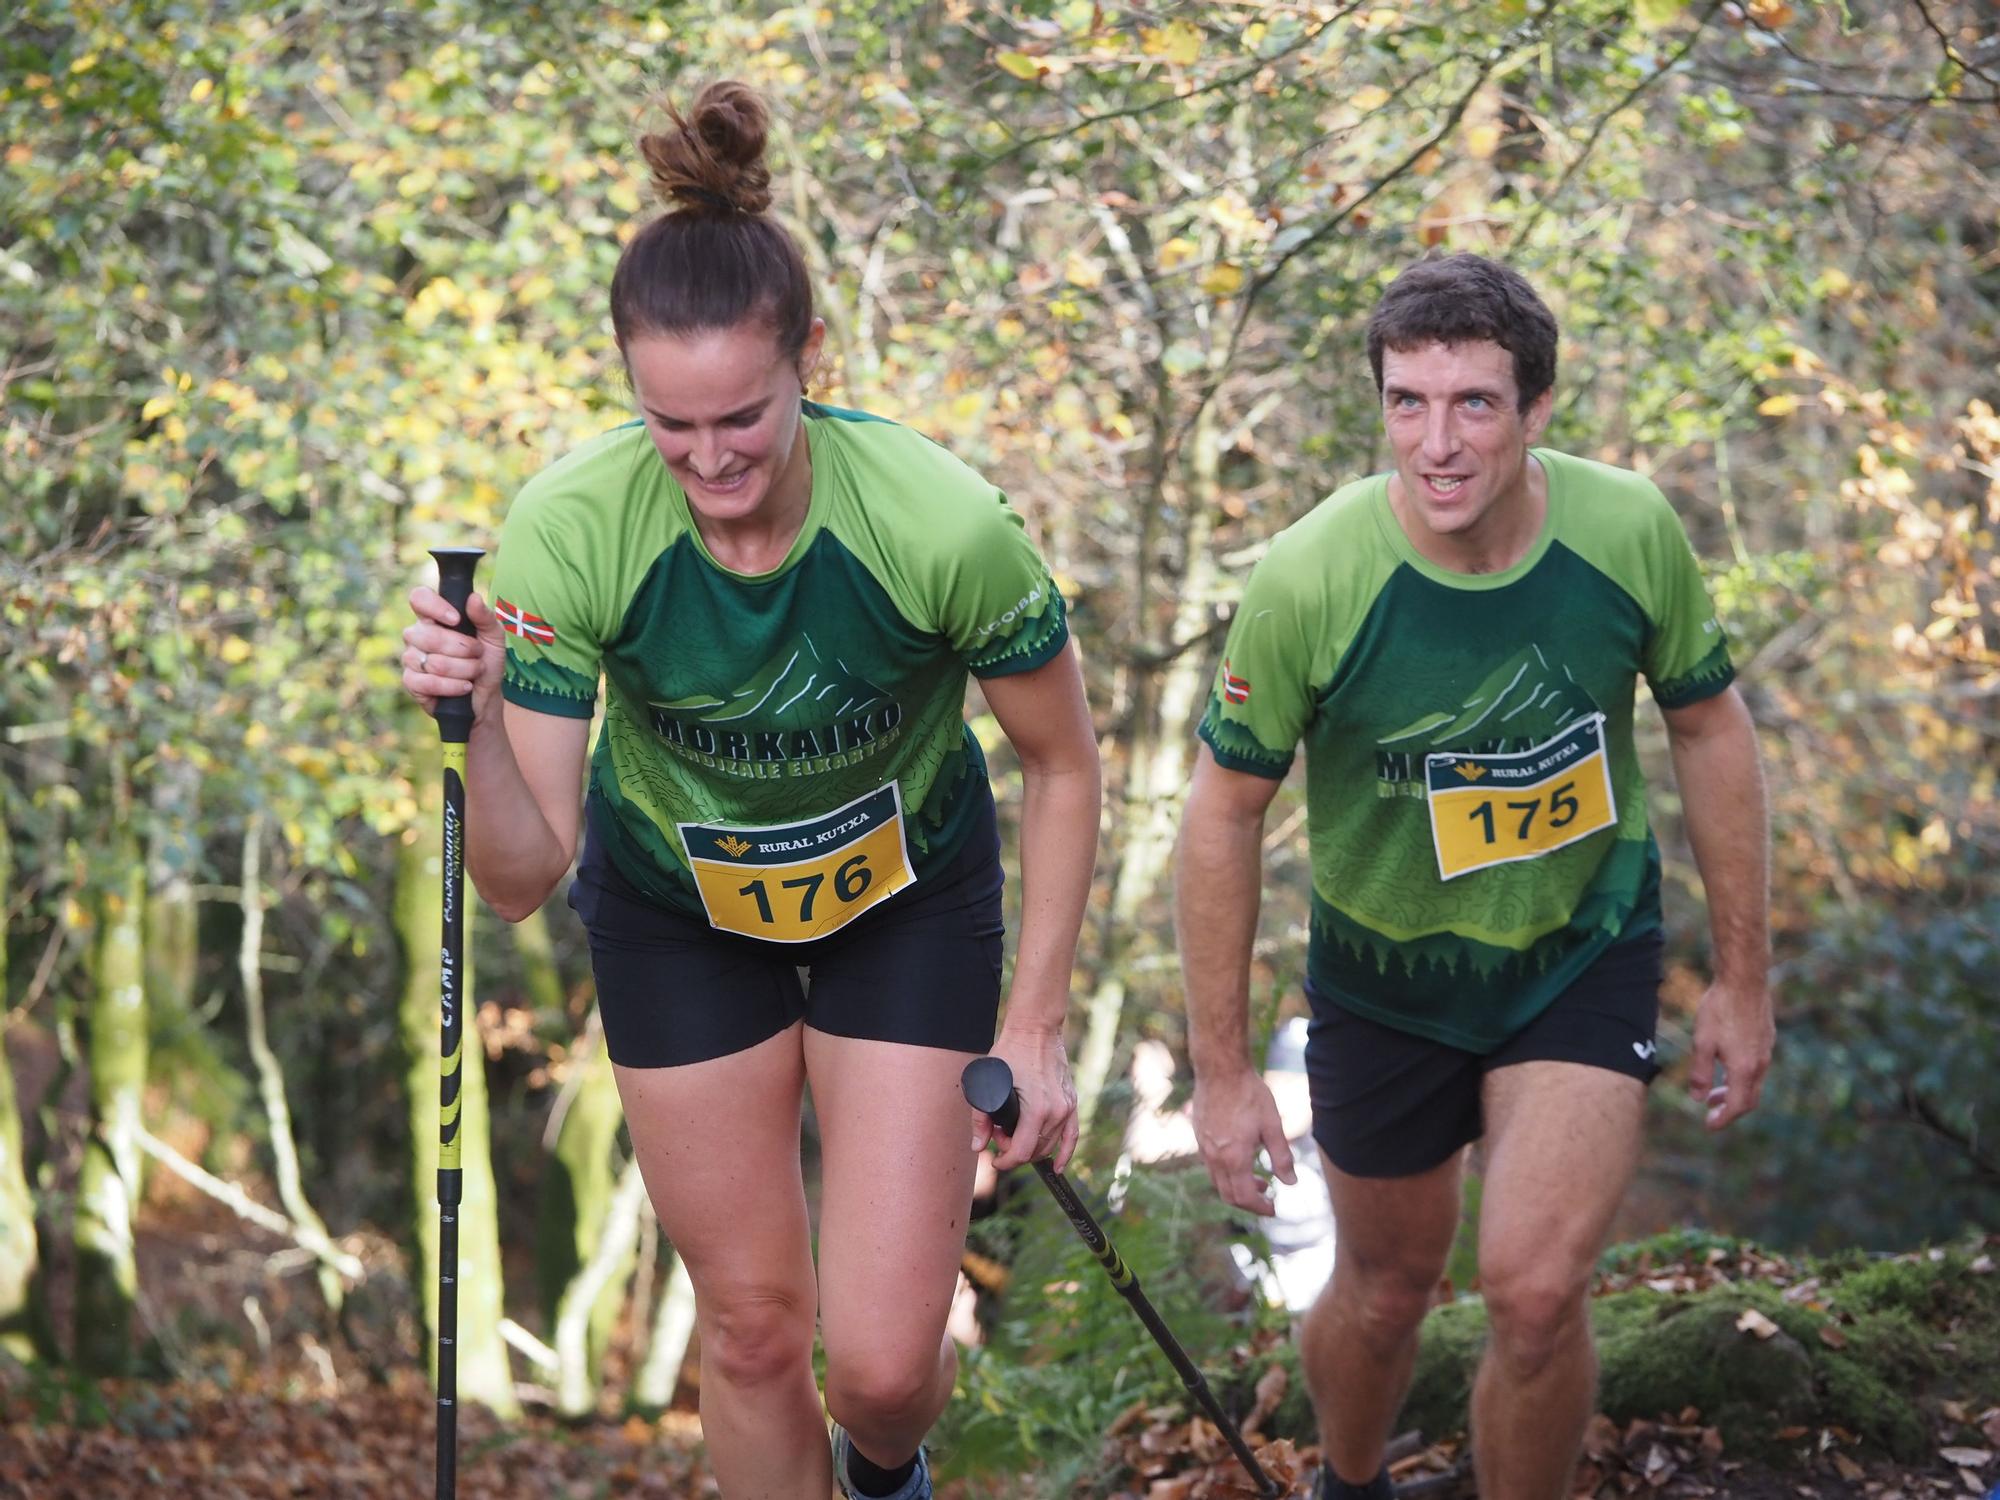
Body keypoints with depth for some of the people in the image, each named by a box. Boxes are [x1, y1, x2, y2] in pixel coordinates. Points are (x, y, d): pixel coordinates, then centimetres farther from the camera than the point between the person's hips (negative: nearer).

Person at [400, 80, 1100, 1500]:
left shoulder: (941, 521, -33)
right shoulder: (569, 530, -29)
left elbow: (1063, 765, -14)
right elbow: (525, 877, -24)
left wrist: (1033, 1030, -11)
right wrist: (480, 721, -44)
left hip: (908, 896, -1)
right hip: (676, 910, 1)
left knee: (882, 1361, -3)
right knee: (753, 1328, 9)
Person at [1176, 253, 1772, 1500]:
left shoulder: (1630, 531, -19)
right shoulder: (1309, 582, -25)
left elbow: (1711, 729, -2)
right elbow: (1225, 811, -13)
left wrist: (1744, 977, 3)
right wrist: (1222, 1070, -9)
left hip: (1587, 951, 0)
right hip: (1386, 972, 0)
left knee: (1535, 1290, -15)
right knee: (1386, 1291, 17)